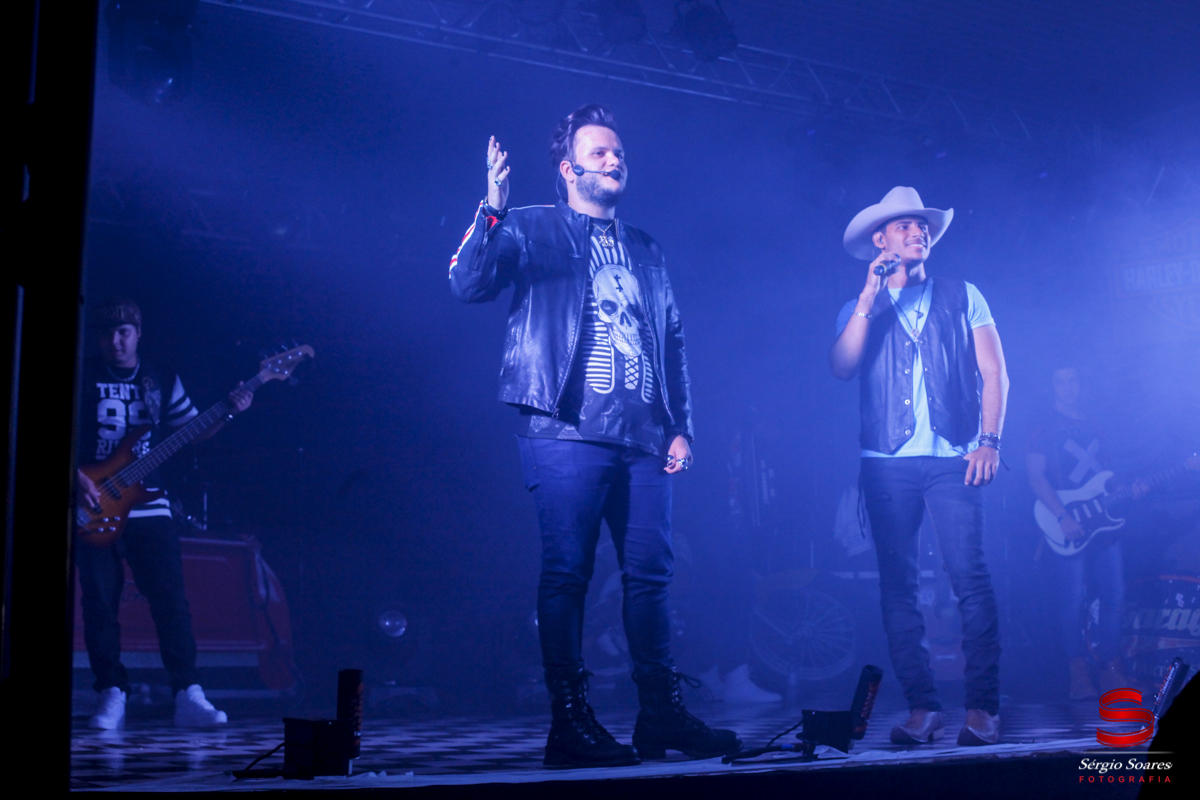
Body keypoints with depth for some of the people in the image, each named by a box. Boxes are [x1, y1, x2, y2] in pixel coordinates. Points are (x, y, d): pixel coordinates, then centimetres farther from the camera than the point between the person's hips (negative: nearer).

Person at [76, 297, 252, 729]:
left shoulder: (162, 381, 9)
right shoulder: (83, 377, 1)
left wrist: (229, 411, -3)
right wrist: (79, 477, -15)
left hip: (148, 505, 2)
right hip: (94, 507, -1)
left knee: (171, 600, -5)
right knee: (99, 603, 0)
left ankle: (188, 696, -4)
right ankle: (112, 695, 10)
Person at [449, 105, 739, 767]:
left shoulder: (645, 250, 22)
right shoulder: (533, 230, 7)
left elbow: (673, 340, 21)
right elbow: (468, 284, -8)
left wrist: (681, 427, 12)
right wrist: (492, 211, -23)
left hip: (642, 437, 5)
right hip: (567, 432, -5)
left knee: (650, 573, 5)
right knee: (566, 572, -5)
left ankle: (662, 714, 13)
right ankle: (570, 720, 1)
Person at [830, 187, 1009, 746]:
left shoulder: (962, 297, 15)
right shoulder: (860, 311, 16)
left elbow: (994, 372, 9)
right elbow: (841, 366, -3)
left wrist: (989, 439, -3)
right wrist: (871, 296, -6)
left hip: (953, 456, -1)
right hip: (888, 462, 1)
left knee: (969, 574, -13)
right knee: (897, 584, -2)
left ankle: (982, 705, -9)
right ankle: (922, 706, 3)